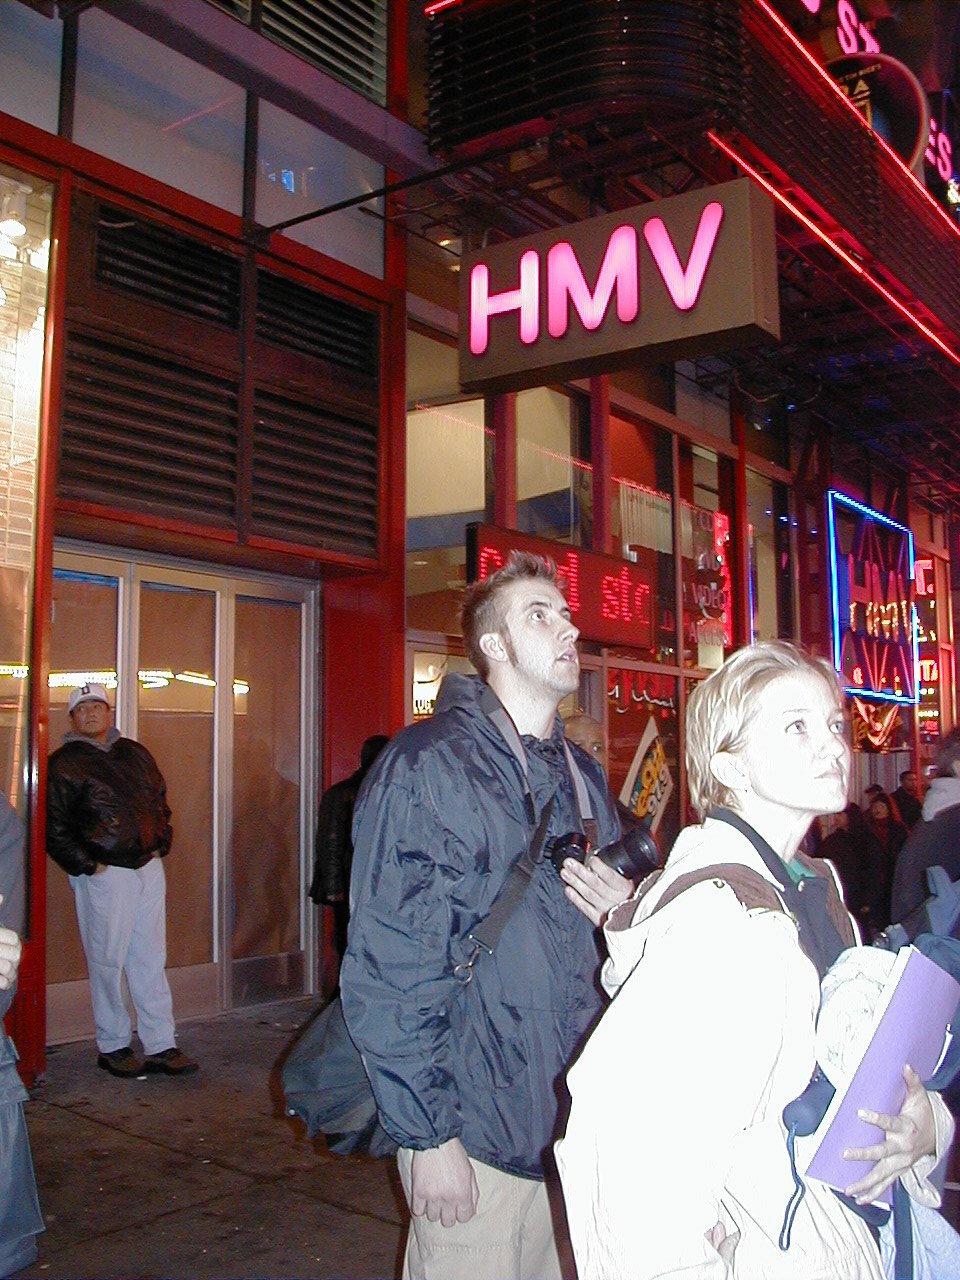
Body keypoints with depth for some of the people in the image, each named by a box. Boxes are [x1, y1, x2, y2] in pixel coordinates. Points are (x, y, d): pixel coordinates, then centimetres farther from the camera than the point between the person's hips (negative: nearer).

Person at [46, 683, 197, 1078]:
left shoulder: (134, 753, 15)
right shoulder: (64, 763, -2)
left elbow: (160, 802, 22)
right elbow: (54, 828, -5)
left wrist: (161, 845, 11)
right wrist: (87, 865, -10)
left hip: (149, 869, 5)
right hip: (104, 875, -5)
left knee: (151, 960, 6)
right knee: (108, 962, 1)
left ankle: (160, 1046, 11)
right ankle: (112, 1046, 15)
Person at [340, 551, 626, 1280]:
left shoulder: (584, 777, 10)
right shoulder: (426, 765, -12)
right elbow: (386, 968, -15)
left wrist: (625, 912, -3)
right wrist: (427, 1135, -16)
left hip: (580, 1118, 7)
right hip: (479, 1130, -6)